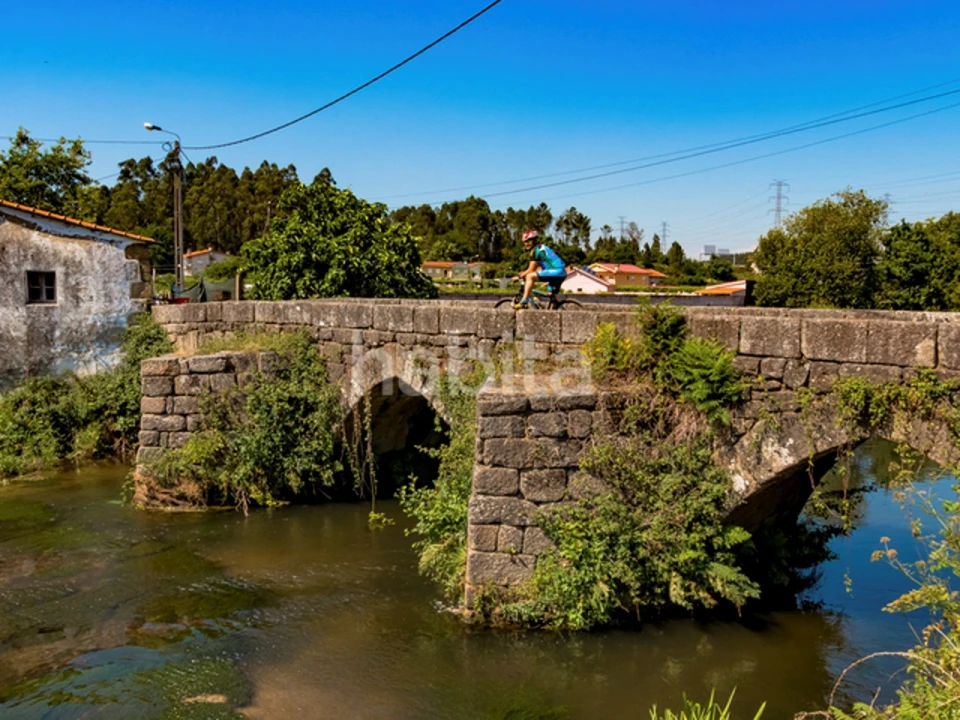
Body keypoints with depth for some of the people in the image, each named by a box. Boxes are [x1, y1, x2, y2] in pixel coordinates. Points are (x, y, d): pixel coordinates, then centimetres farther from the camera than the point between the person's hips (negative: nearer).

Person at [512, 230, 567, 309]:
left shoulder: (536, 250, -5)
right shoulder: (541, 248, 25)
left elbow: (531, 270, -8)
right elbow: (539, 269, 27)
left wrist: (519, 277, 1)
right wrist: (523, 273, 23)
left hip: (556, 271, -11)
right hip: (561, 273, 11)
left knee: (530, 276, -16)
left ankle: (524, 302, -21)